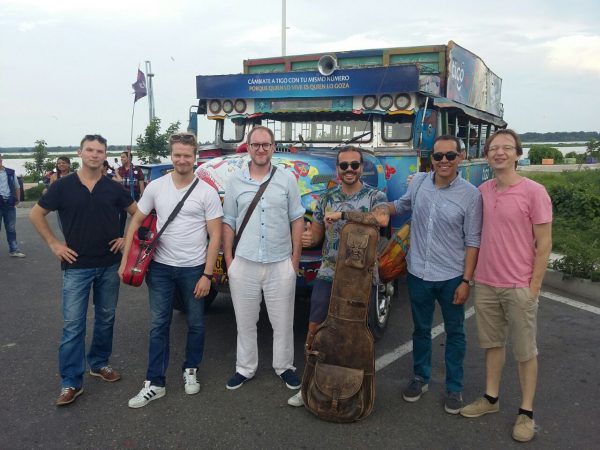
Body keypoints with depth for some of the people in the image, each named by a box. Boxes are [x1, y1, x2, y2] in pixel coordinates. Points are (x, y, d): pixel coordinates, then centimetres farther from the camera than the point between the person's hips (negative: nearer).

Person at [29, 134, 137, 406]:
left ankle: (99, 363, 31)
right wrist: (54, 244, -2)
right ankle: (71, 382, 7)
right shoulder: (63, 186, -3)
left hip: (109, 265, 3)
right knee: (73, 325, -2)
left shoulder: (113, 188, 2)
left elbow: (137, 213, 12)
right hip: (76, 266, -2)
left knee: (105, 319, 13)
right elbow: (36, 214, 5)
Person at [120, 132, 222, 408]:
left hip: (194, 269, -1)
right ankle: (155, 384, 16)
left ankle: (190, 370, 33)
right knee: (159, 325, 6)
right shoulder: (155, 187, -1)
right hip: (160, 268, 2)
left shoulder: (206, 192, -7)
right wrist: (125, 261, 0)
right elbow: (136, 223, 6)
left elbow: (215, 236, -7)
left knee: (195, 323, 12)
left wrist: (207, 274, -11)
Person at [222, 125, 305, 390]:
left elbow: (297, 220, 4)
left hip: (281, 264, 0)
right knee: (245, 322, 12)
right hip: (244, 264, 1)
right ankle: (245, 368, 27)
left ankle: (284, 366, 27)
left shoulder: (287, 179, 3)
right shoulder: (235, 181, 4)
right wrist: (228, 259, 2)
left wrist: (296, 257, 0)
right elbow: (228, 223, 7)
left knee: (282, 322, 9)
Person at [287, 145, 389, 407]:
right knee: (315, 329, 3)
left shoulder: (375, 196, -4)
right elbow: (316, 234, 13)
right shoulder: (327, 198, 9)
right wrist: (308, 238, -12)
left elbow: (382, 219, -27)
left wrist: (343, 214, -27)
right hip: (328, 274, 3)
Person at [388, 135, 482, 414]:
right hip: (418, 274, 3)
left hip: (451, 277, -3)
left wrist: (466, 280, -10)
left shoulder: (470, 194, -11)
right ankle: (420, 377, 37)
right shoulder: (418, 182, -2)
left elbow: (473, 242, -9)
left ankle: (454, 388, 28)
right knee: (421, 329, 18)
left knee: (454, 332, 13)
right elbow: (403, 205, 18)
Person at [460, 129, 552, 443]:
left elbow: (544, 244, -9)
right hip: (485, 284, 5)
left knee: (525, 351, 8)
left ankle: (526, 412, 22)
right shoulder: (482, 191, 4)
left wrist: (533, 287, -10)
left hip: (519, 288, -4)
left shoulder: (534, 192, -11)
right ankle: (491, 398, 32)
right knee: (493, 343, 17)